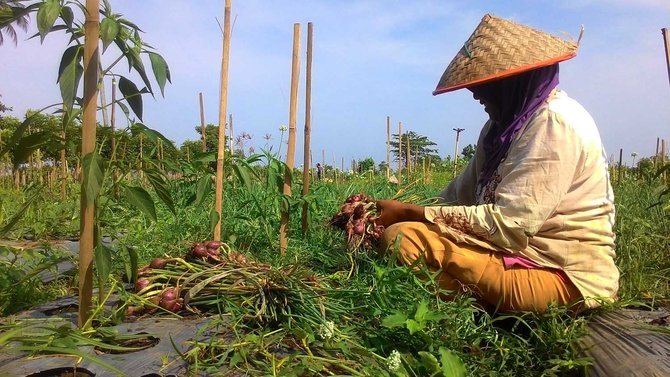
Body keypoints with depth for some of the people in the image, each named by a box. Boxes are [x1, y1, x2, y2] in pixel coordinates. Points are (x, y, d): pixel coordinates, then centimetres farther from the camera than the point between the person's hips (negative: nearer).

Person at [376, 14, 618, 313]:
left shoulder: (555, 123, -16)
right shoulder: (506, 124, 13)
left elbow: (508, 224, -24)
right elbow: (460, 196, 8)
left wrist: (409, 212, -19)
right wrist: (406, 213, -6)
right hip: (524, 252, 9)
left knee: (402, 239, -23)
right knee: (397, 230, 6)